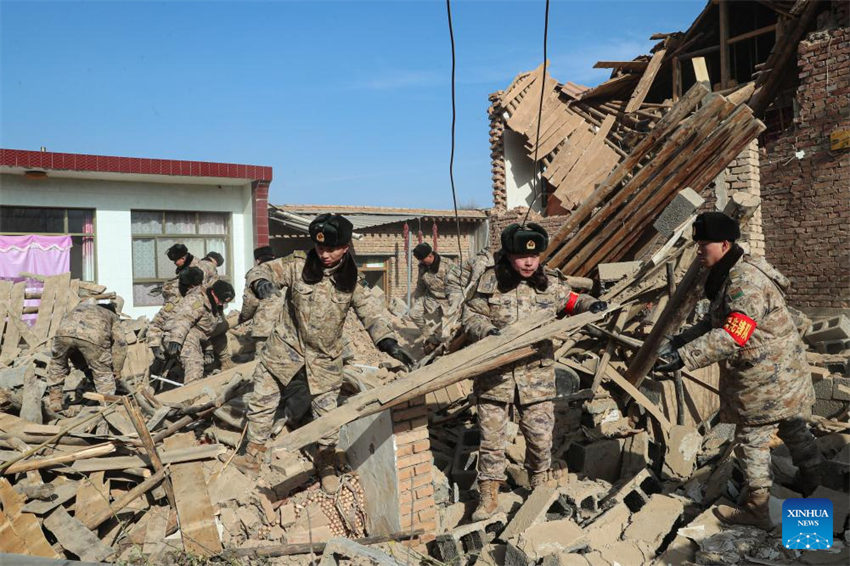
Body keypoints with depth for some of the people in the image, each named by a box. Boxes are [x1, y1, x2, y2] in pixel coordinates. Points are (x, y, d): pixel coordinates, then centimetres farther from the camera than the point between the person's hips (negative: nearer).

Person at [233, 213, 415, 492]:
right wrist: (261, 281, -37)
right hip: (287, 343, 0)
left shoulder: (352, 280, -9)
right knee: (262, 399, 8)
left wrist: (388, 341, -26)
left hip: (325, 355, 0)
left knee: (327, 410, 7)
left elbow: (371, 312, -10)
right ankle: (253, 455, 31)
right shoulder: (298, 264, -13)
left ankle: (326, 464, 30)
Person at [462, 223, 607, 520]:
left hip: (536, 375, 2)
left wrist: (592, 305, -3)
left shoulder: (550, 284, 2)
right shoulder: (490, 280, -3)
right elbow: (470, 314, 1)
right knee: (491, 437, 4)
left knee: (540, 436, 8)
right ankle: (489, 497, 20)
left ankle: (540, 486, 36)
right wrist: (487, 330, -17)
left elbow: (572, 302, 17)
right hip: (494, 375, -1)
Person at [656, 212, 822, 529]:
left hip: (765, 380, -10)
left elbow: (733, 336, -35)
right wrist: (678, 341, 0)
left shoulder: (745, 281, -26)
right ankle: (813, 490, 42)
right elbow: (714, 323, 12)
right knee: (795, 432, 24)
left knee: (752, 441, 2)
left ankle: (757, 510, 15)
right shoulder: (728, 277, 8)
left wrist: (684, 357, -39)